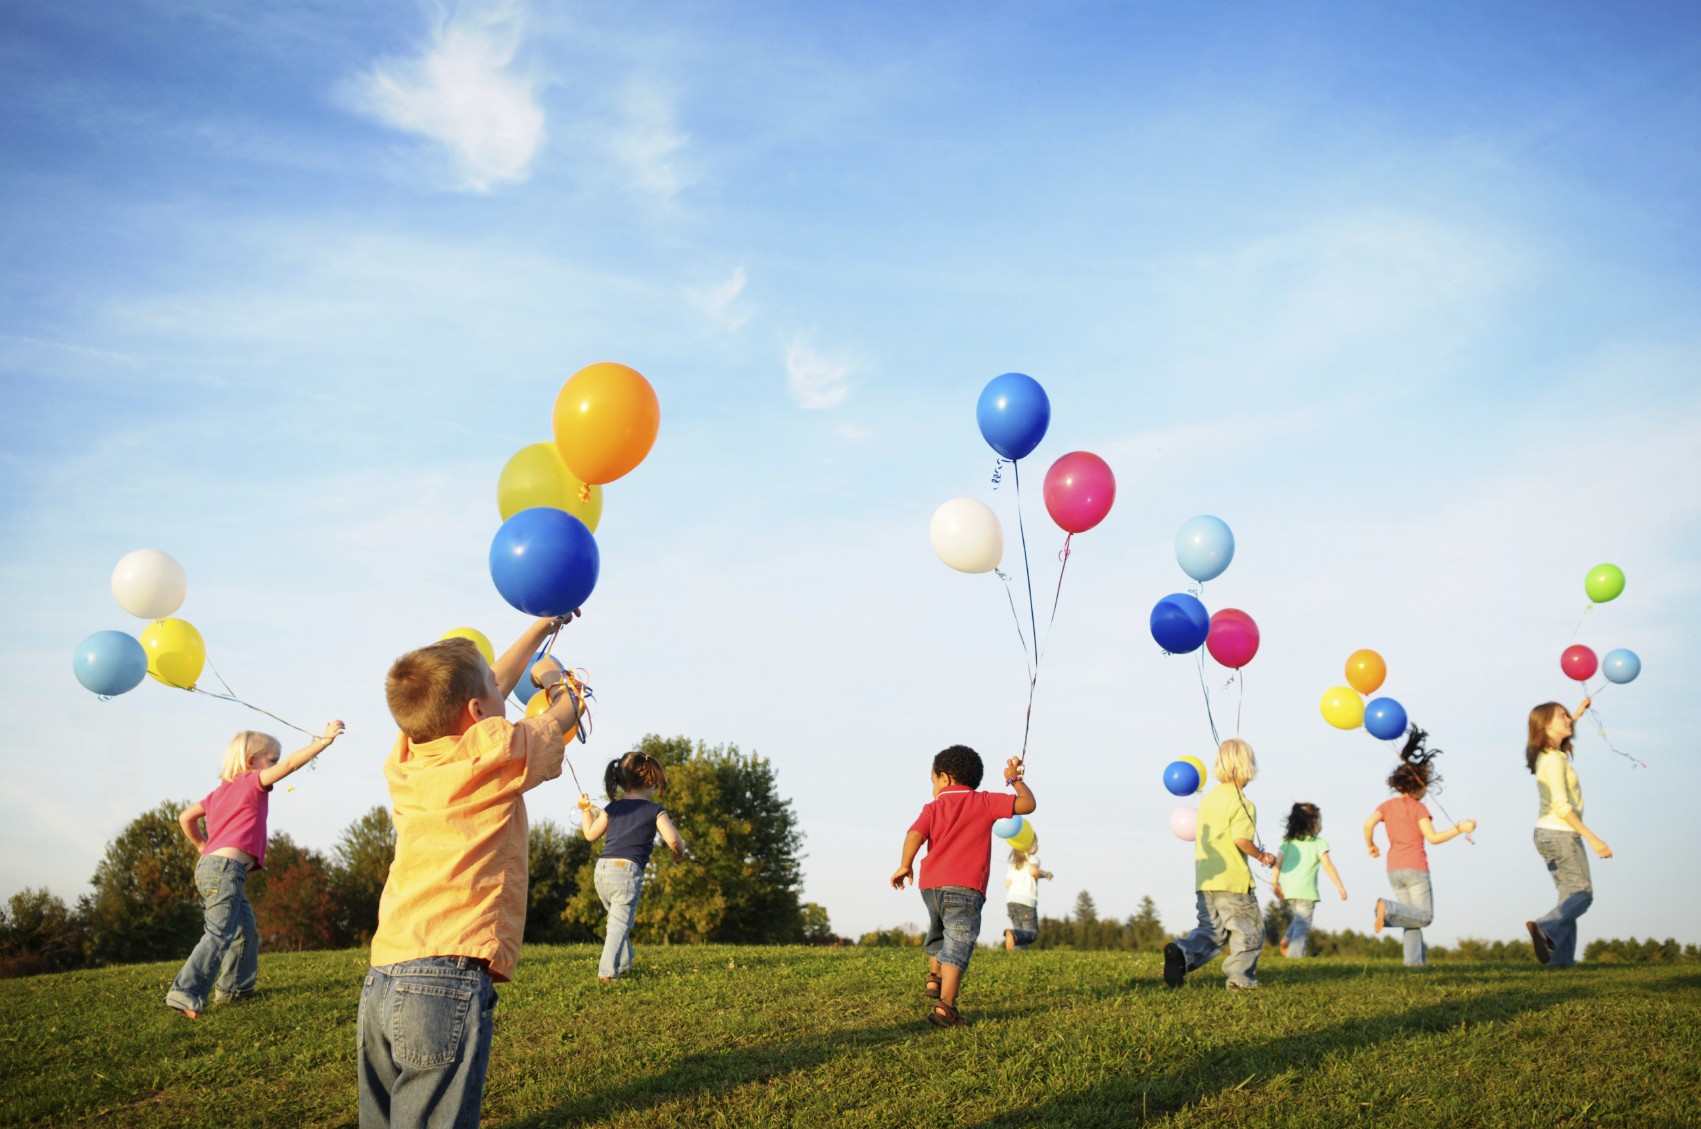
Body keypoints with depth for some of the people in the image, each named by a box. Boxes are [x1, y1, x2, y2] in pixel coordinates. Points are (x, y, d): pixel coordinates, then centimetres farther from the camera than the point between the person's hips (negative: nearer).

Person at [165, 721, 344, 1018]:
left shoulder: (220, 791, 23)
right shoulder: (253, 782, -2)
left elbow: (185, 817, 25)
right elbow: (290, 764, -13)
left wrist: (203, 846, 34)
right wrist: (324, 741, -14)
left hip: (209, 864, 10)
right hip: (226, 868, -10)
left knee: (245, 929, 20)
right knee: (220, 935, -16)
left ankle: (234, 987, 27)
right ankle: (185, 992, -25)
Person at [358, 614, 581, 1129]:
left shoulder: (405, 759, 14)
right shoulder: (495, 752, -4)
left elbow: (491, 689, 30)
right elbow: (564, 714, 16)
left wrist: (539, 628, 42)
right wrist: (554, 679, 38)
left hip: (381, 985, 7)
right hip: (450, 982, -7)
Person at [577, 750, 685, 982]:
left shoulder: (611, 809, 15)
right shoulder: (655, 811, 2)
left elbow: (591, 835, 23)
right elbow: (673, 840, -9)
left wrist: (586, 810, 39)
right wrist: (680, 852, 14)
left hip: (602, 869, 5)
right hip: (627, 870, -5)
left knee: (617, 919, 23)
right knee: (619, 924, -6)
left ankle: (623, 965, 27)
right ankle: (606, 971, -17)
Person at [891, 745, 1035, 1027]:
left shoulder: (933, 808, 11)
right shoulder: (985, 802, 8)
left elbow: (915, 834, -6)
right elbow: (1027, 804, 5)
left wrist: (905, 866, 4)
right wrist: (1015, 779, 21)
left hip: (930, 884, 3)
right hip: (965, 887, -3)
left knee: (938, 933, 33)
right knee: (957, 946, -8)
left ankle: (934, 977, 29)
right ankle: (945, 1007, -18)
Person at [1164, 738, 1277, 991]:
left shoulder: (1208, 799, 13)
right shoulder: (1242, 803, -11)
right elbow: (1242, 839, -22)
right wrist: (1261, 856, -6)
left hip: (1204, 881, 7)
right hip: (1233, 880, -7)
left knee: (1211, 929, 10)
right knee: (1249, 930, 9)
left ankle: (1182, 952, -14)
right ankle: (1241, 977, 8)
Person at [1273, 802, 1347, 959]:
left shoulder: (1287, 841, 12)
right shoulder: (1318, 843, -1)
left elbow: (1278, 863, 6)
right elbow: (1328, 866, -6)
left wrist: (1276, 884, 11)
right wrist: (1341, 888, -2)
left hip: (1287, 890, 6)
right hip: (1305, 890, -6)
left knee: (1300, 919, 25)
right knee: (1303, 925, -2)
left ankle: (1287, 940, 4)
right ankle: (1295, 954, -11)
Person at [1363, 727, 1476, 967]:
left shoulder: (1387, 806, 7)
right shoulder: (1419, 808, -7)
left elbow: (1369, 823, -9)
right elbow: (1432, 837, -16)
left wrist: (1370, 846, 7)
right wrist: (1460, 828, -11)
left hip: (1394, 870, 6)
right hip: (1415, 868, -6)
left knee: (1412, 916, 13)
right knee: (1424, 916, -2)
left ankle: (1415, 958, -1)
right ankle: (1389, 908, -24)